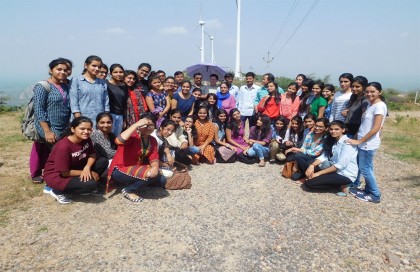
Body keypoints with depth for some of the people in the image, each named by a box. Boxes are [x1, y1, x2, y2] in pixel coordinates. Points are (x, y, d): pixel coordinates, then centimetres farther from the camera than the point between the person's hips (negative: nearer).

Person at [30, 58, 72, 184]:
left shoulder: (65, 87, 9)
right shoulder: (42, 86, -9)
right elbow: (38, 110, -16)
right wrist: (47, 131, -22)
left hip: (63, 130, 5)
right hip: (47, 130, -5)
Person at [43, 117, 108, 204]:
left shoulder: (86, 139, -8)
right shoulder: (64, 146, -29)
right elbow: (65, 172, -24)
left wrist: (87, 168, -23)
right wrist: (86, 173, -17)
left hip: (74, 168, 7)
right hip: (56, 176, -7)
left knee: (103, 161, -9)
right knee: (92, 184, -28)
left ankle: (79, 183, -1)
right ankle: (58, 191, -6)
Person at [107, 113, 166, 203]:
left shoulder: (152, 140, 4)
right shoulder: (133, 135, -18)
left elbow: (154, 158, -4)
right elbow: (119, 141, -39)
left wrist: (155, 167, -27)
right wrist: (136, 124, -36)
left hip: (136, 171, 8)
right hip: (120, 171, -7)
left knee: (162, 180, -2)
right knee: (150, 174, -26)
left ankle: (134, 183, 9)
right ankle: (129, 191, -5)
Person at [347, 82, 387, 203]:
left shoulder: (379, 106, -16)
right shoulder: (370, 104, 12)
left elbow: (376, 128, -21)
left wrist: (359, 141, -17)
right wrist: (357, 139, 8)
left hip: (368, 143, -8)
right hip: (364, 142, 8)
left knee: (365, 169, 0)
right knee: (366, 168, 15)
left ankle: (375, 195, 12)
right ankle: (369, 190, 27)